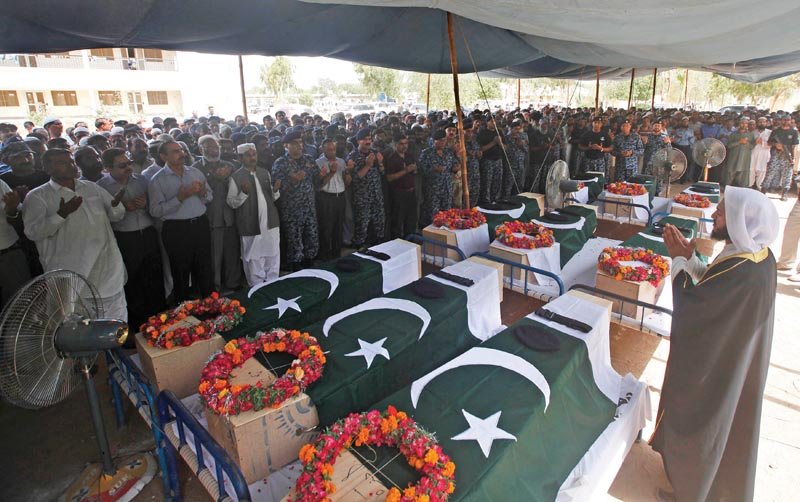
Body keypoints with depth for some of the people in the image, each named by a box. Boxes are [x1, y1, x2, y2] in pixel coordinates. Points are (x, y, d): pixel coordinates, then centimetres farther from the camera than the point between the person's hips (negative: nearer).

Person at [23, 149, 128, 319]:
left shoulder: (92, 187, 11)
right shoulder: (37, 196, -3)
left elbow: (116, 216, 11)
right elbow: (32, 232, -13)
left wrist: (116, 204, -13)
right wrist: (62, 214, -28)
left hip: (107, 267, 4)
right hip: (70, 273, -4)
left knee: (116, 320, 14)